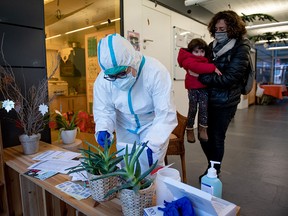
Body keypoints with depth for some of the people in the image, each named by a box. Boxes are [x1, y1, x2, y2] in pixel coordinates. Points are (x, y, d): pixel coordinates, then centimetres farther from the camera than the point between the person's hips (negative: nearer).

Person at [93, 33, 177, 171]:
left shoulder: (155, 71, -32)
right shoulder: (103, 79, -20)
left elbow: (166, 114, -32)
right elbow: (103, 110, -10)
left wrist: (150, 145, -43)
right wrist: (103, 129, -31)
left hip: (154, 125, -3)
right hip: (125, 127, 4)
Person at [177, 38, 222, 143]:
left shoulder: (206, 61, 19)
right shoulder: (189, 60, -8)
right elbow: (197, 67, -26)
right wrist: (213, 68, -27)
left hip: (204, 88, 6)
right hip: (193, 88, -5)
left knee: (204, 107, -1)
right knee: (192, 109, 1)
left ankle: (202, 128, 10)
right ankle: (189, 130, 16)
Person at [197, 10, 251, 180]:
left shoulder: (241, 49, -11)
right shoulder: (213, 46, 6)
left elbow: (229, 78, -21)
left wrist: (201, 76, -23)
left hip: (224, 102, -5)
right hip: (207, 98, 6)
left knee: (217, 138, 6)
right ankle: (212, 167, 37)